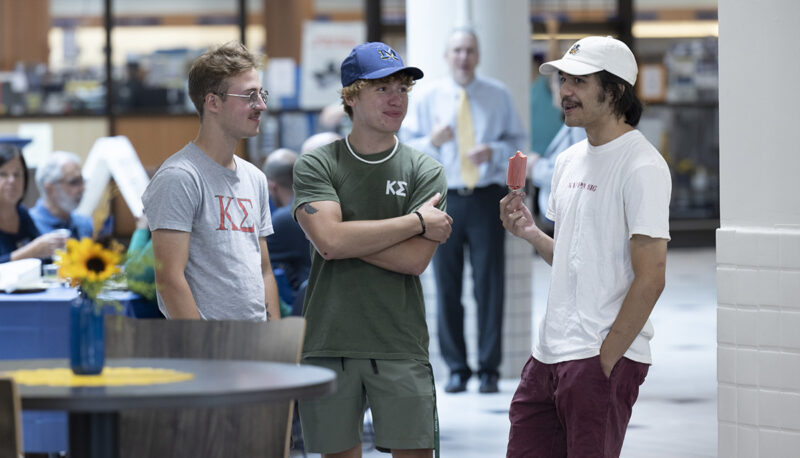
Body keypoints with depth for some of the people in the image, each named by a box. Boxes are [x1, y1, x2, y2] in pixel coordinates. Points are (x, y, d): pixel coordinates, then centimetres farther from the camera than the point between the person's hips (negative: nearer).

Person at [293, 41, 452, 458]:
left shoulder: (424, 171, 5)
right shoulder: (315, 166, 3)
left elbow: (414, 260, -7)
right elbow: (330, 240, -14)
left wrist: (347, 238, -9)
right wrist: (417, 222, -9)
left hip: (400, 347, 0)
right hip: (328, 345, 0)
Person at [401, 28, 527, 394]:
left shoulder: (498, 96, 9)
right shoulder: (426, 99, 8)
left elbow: (517, 140, 12)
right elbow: (407, 147, 7)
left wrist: (494, 151, -9)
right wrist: (432, 141, -14)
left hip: (487, 196, 0)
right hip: (445, 199, 0)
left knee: (490, 282, -3)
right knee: (447, 285, 1)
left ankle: (489, 369, 3)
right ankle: (457, 369, 10)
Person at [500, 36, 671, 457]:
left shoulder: (641, 165, -10)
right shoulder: (569, 161, 16)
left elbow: (649, 278, -15)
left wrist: (605, 359, -17)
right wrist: (529, 232, 6)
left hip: (606, 357, -8)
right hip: (548, 354, 8)